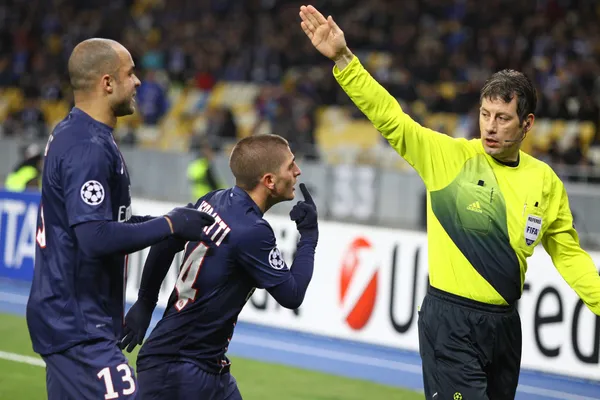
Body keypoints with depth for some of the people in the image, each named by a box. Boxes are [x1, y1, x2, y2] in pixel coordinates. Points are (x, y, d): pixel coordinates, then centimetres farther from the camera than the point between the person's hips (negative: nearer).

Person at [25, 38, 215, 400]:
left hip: (65, 314, 11)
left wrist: (156, 222, 12)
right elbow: (95, 238, -27)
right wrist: (169, 225, -17)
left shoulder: (70, 134, 13)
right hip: (80, 328, -11)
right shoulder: (88, 149, -19)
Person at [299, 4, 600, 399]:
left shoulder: (546, 182, 4)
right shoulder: (448, 155, -6)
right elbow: (388, 115, -11)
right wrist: (342, 57, -21)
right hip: (450, 322, -4)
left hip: (504, 323, 5)